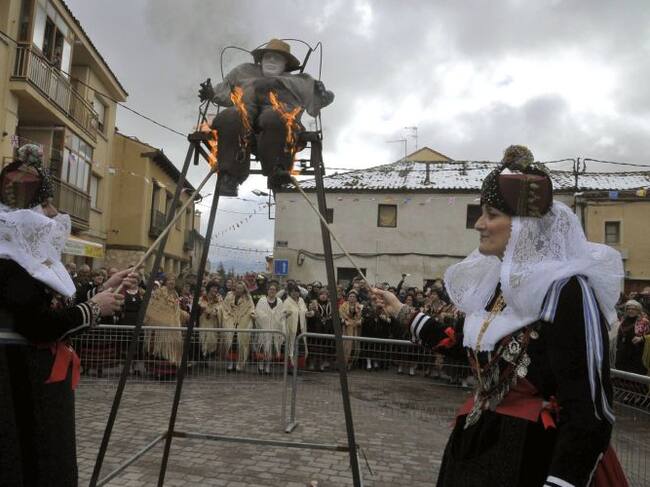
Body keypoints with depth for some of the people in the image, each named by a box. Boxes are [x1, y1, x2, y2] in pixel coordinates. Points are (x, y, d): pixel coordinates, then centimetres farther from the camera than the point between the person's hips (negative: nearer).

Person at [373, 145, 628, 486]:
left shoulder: (566, 290, -20)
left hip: (534, 459, -8)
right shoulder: (498, 281, 5)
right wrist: (402, 313, 24)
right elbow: (471, 348, 18)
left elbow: (590, 412, -21)